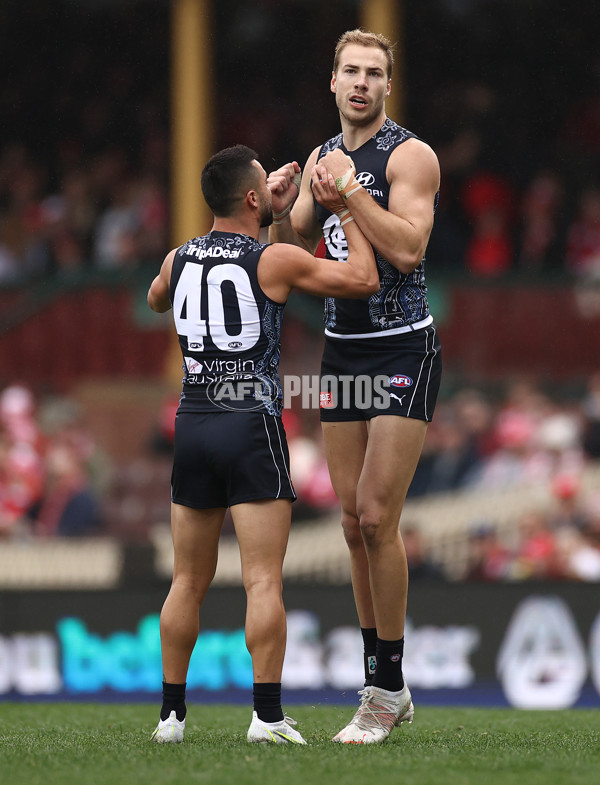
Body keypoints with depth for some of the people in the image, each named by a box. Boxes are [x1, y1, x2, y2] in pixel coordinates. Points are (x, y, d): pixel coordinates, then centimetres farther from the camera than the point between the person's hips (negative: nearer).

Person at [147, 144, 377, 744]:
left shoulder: (179, 259, 7)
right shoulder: (274, 261, -7)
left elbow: (156, 300, 31)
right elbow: (364, 280, -3)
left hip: (193, 425, 5)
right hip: (252, 426, -5)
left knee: (188, 581, 11)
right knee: (263, 581, -6)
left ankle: (171, 713, 13)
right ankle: (267, 716, -11)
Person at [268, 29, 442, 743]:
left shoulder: (410, 155, -8)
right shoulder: (322, 159, 13)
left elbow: (407, 249, -20)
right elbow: (291, 259, 14)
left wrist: (350, 191, -22)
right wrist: (281, 212, -6)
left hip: (403, 349, -7)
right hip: (341, 348, 7)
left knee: (376, 516, -12)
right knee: (355, 523, 5)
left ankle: (387, 690, -5)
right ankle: (385, 690, 12)